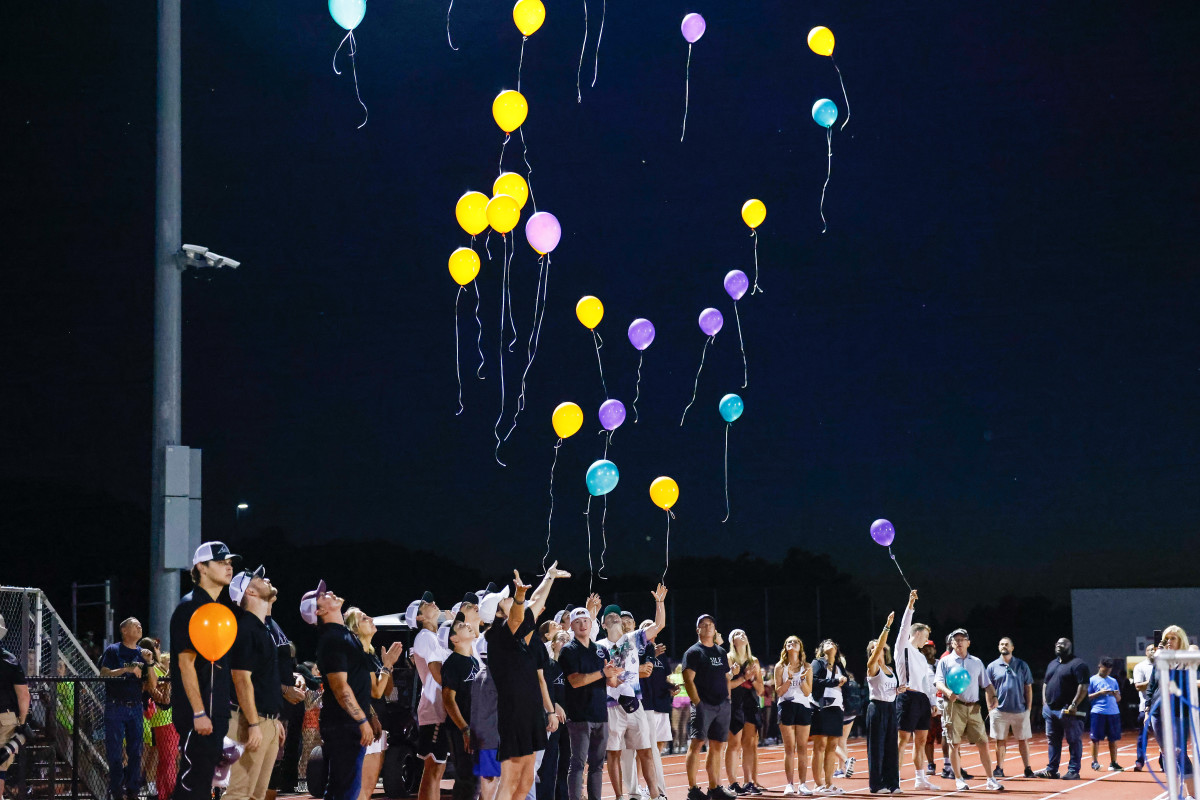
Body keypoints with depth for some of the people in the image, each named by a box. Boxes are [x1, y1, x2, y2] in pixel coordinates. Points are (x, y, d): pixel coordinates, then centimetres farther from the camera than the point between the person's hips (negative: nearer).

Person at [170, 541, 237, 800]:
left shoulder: (223, 606, 16)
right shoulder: (190, 607, -11)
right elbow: (186, 663, -16)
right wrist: (199, 713, -20)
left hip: (219, 709, 9)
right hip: (197, 711, -9)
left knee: (205, 778, 12)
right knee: (194, 777, -9)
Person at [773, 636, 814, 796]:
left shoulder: (806, 667, 8)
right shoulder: (781, 667, 6)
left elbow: (808, 692, 3)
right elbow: (779, 691, -1)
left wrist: (803, 678, -13)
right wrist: (789, 678, -14)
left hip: (803, 706, 1)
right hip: (786, 706, -1)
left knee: (802, 748, 0)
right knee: (789, 748, -4)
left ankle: (803, 784, 2)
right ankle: (790, 784, -2)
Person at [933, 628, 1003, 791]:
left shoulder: (977, 662, 17)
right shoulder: (945, 661, 6)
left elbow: (986, 684, 18)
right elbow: (939, 682, -4)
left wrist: (993, 696, -1)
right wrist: (948, 692, -24)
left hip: (973, 707, 3)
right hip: (954, 706, -2)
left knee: (983, 743, -2)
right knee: (955, 744, -1)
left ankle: (990, 779, 3)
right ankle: (959, 779, 9)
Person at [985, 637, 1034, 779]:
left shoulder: (1022, 665, 6)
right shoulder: (993, 666, 6)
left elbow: (1028, 688, 8)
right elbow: (989, 689, 8)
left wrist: (1028, 708, 2)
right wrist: (990, 708, 0)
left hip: (1020, 710, 0)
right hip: (999, 710, 0)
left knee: (1023, 740, 2)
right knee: (1000, 740, 4)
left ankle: (1027, 768, 7)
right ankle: (999, 768, 10)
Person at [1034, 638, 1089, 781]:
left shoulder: (1077, 664, -6)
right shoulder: (1052, 664, 20)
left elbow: (1083, 687, -13)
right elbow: (1045, 684, 25)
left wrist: (1074, 704, -20)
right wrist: (1045, 702, 13)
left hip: (1068, 711, -8)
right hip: (1050, 709, 8)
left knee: (1074, 741, -2)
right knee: (1053, 741, 11)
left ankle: (1073, 771, 1)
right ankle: (1051, 770, 17)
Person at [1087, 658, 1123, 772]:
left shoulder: (1113, 681, 17)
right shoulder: (1092, 680, 4)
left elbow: (1118, 698, 20)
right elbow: (1087, 697, 0)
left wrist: (1116, 695, -2)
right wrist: (1099, 693, -12)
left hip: (1113, 712, 4)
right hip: (1098, 713, -4)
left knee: (1113, 739, 4)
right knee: (1096, 738, -1)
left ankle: (1113, 763, 10)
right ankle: (1095, 762, 7)